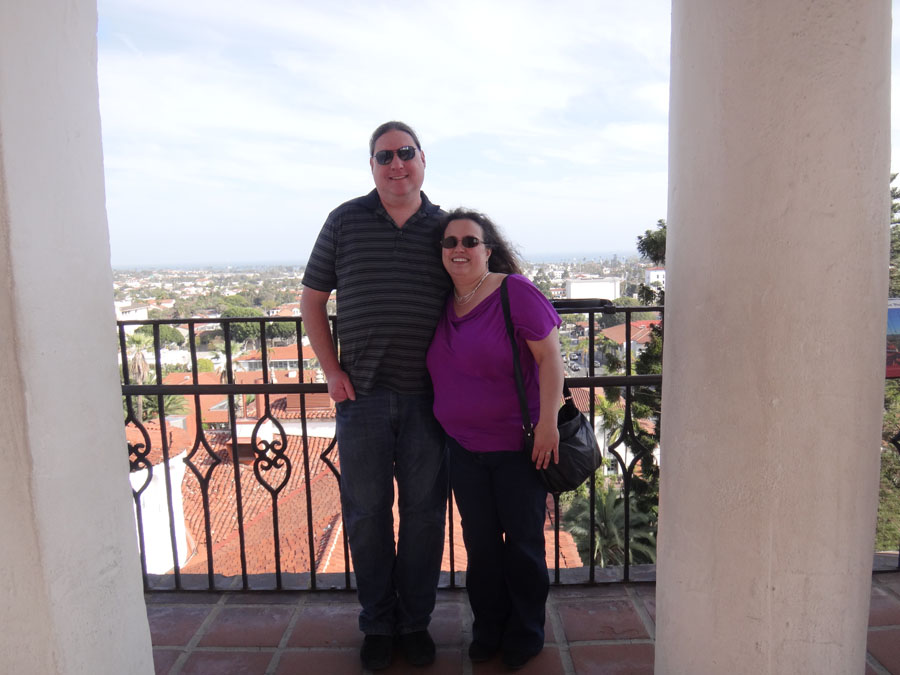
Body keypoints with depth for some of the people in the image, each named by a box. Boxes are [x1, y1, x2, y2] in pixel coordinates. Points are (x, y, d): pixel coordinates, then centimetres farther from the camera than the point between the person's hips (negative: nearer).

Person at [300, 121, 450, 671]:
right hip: (362, 396, 0)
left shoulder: (443, 227, 5)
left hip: (428, 397, 1)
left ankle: (416, 621, 29)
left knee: (424, 512, 10)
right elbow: (312, 301, 7)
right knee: (367, 512, 9)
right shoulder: (346, 221, 3)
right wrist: (333, 371, -1)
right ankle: (378, 625, 29)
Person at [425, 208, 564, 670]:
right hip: (463, 447, 5)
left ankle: (525, 634, 31)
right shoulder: (441, 303, 4)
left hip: (518, 446, -5)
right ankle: (488, 630, 35)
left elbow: (549, 357, -16)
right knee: (479, 543, 15)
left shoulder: (515, 292, -15)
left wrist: (547, 423, -19)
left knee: (522, 542, 10)